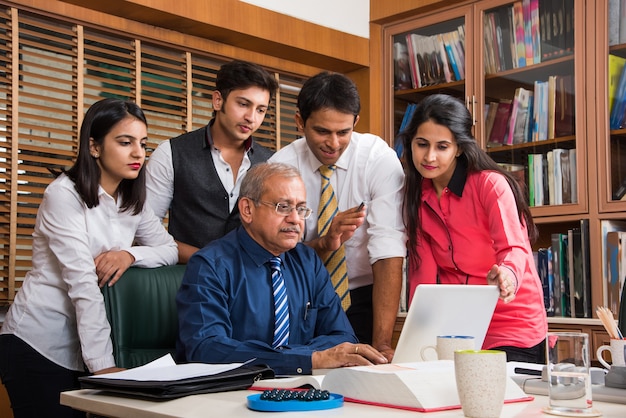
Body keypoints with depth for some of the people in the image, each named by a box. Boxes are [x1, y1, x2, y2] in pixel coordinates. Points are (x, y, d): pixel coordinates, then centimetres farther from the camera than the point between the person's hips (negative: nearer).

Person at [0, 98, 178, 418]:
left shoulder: (132, 202, 9)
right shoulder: (64, 195, -13)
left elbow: (170, 250, 6)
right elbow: (83, 283, -21)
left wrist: (130, 254, -15)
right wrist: (103, 364, -26)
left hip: (82, 350, 6)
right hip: (36, 346, -6)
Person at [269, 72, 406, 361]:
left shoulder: (379, 158, -12)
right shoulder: (282, 165, -6)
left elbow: (388, 252, -20)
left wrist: (382, 344, -27)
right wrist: (325, 243, -27)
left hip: (363, 297, -1)